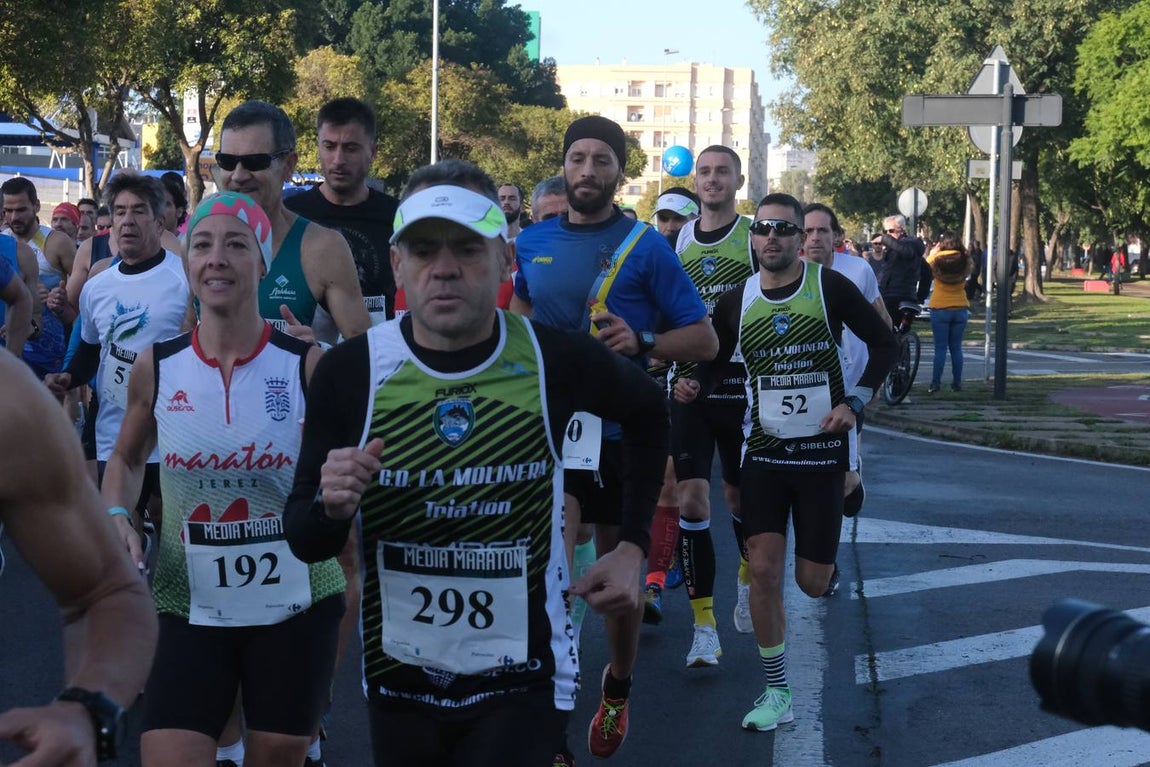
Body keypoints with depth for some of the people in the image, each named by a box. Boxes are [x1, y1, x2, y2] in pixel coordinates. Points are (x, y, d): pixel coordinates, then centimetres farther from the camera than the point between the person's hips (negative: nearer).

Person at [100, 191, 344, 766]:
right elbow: (126, 459, 15)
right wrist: (118, 517, -3)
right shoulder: (155, 367, -4)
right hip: (189, 606, 1)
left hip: (296, 606, -1)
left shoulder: (307, 364, -10)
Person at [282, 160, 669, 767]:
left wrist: (633, 545, 6)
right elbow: (306, 544, -3)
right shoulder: (348, 371, -10)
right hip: (398, 681, 2)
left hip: (524, 683, -2)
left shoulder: (557, 360, -11)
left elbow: (647, 414, 12)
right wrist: (331, 508, -24)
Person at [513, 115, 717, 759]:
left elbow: (704, 338, -7)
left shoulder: (646, 246, -6)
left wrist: (642, 342, -23)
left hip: (621, 431, -1)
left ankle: (618, 694, 39)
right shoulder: (532, 243, 4)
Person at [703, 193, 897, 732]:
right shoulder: (737, 301, 1)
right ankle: (776, 695, 2)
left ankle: (824, 559, 42)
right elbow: (711, 362, 13)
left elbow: (884, 343, 2)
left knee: (812, 582, 1)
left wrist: (854, 403, -9)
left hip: (821, 450, -2)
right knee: (763, 570, -10)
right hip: (762, 450, 2)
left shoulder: (830, 287, -7)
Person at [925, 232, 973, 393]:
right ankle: (957, 382, 11)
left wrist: (933, 252, 15)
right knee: (956, 348, 10)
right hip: (961, 309, 2)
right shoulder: (964, 261, -5)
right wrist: (963, 252, 12)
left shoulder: (937, 260, -10)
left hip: (940, 309, -2)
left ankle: (936, 383, -5)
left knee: (940, 348, -1)